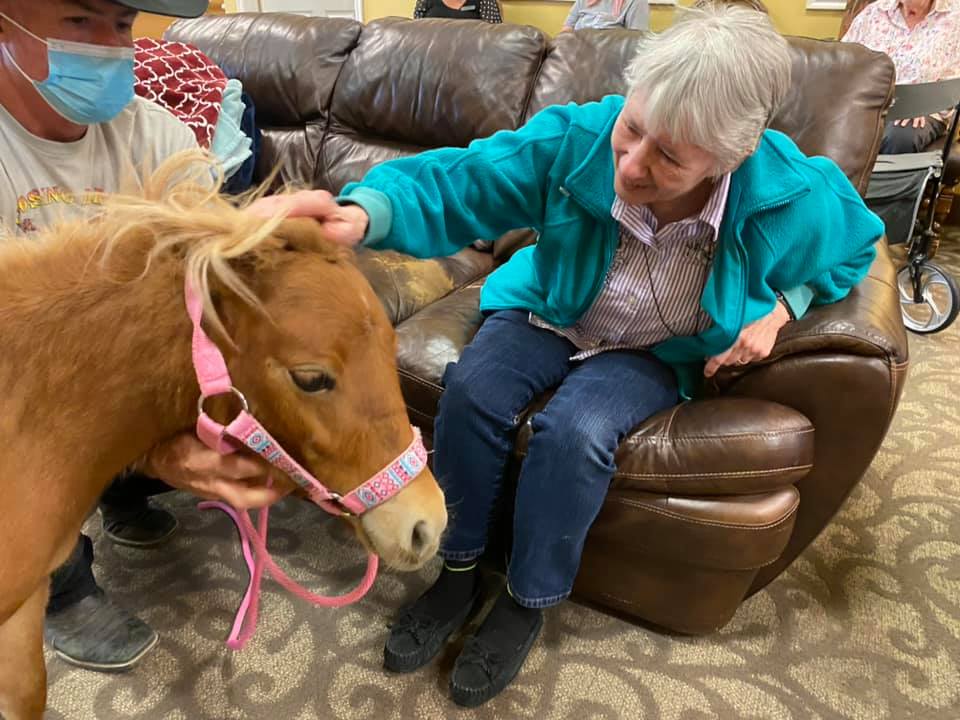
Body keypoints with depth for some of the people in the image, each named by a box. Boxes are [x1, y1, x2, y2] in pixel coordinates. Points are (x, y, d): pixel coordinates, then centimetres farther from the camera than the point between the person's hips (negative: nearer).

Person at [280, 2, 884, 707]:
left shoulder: (795, 198, -25)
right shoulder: (575, 139, -26)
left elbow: (857, 242, -1)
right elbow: (458, 180, -27)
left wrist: (781, 307, -17)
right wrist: (365, 212, -48)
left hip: (658, 352, -1)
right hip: (550, 312, 2)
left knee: (575, 432, -30)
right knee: (472, 390, -25)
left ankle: (527, 603, -2)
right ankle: (457, 571, -1)